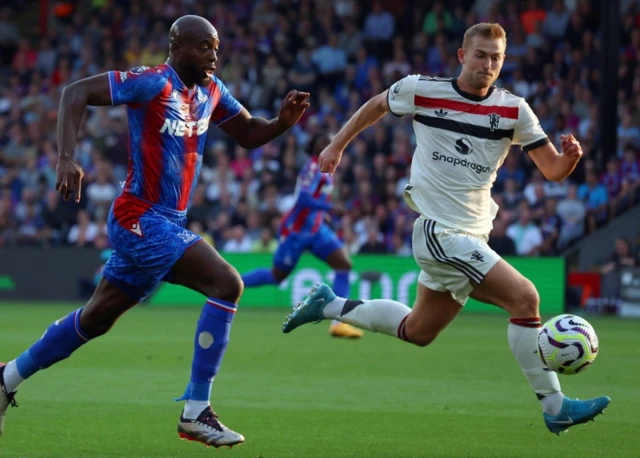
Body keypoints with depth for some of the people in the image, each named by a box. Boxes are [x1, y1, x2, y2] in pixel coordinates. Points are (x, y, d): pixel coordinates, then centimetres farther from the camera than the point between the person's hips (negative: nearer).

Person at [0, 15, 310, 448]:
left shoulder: (211, 92, 8)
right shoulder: (153, 84, -15)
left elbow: (249, 133, 18)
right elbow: (76, 92, -15)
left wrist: (283, 122, -3)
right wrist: (67, 158, -25)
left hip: (166, 223, 9)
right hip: (141, 220, -9)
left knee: (95, 319, 19)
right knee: (227, 284, -20)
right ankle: (196, 412, -17)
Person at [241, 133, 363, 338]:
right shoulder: (313, 168, -19)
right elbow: (303, 199, -30)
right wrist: (331, 208, -34)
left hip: (316, 229, 8)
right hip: (297, 230, -8)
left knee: (344, 264, -10)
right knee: (276, 276, 4)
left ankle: (338, 323, -14)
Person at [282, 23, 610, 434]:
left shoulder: (513, 110, -1)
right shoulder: (421, 91, -7)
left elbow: (552, 170, -3)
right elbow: (376, 106, 13)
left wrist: (570, 157, -25)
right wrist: (338, 145, 17)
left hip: (473, 236, 6)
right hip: (441, 231, -6)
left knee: (417, 332, 19)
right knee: (525, 297, -20)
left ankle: (328, 305, 37)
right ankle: (554, 407, -14)